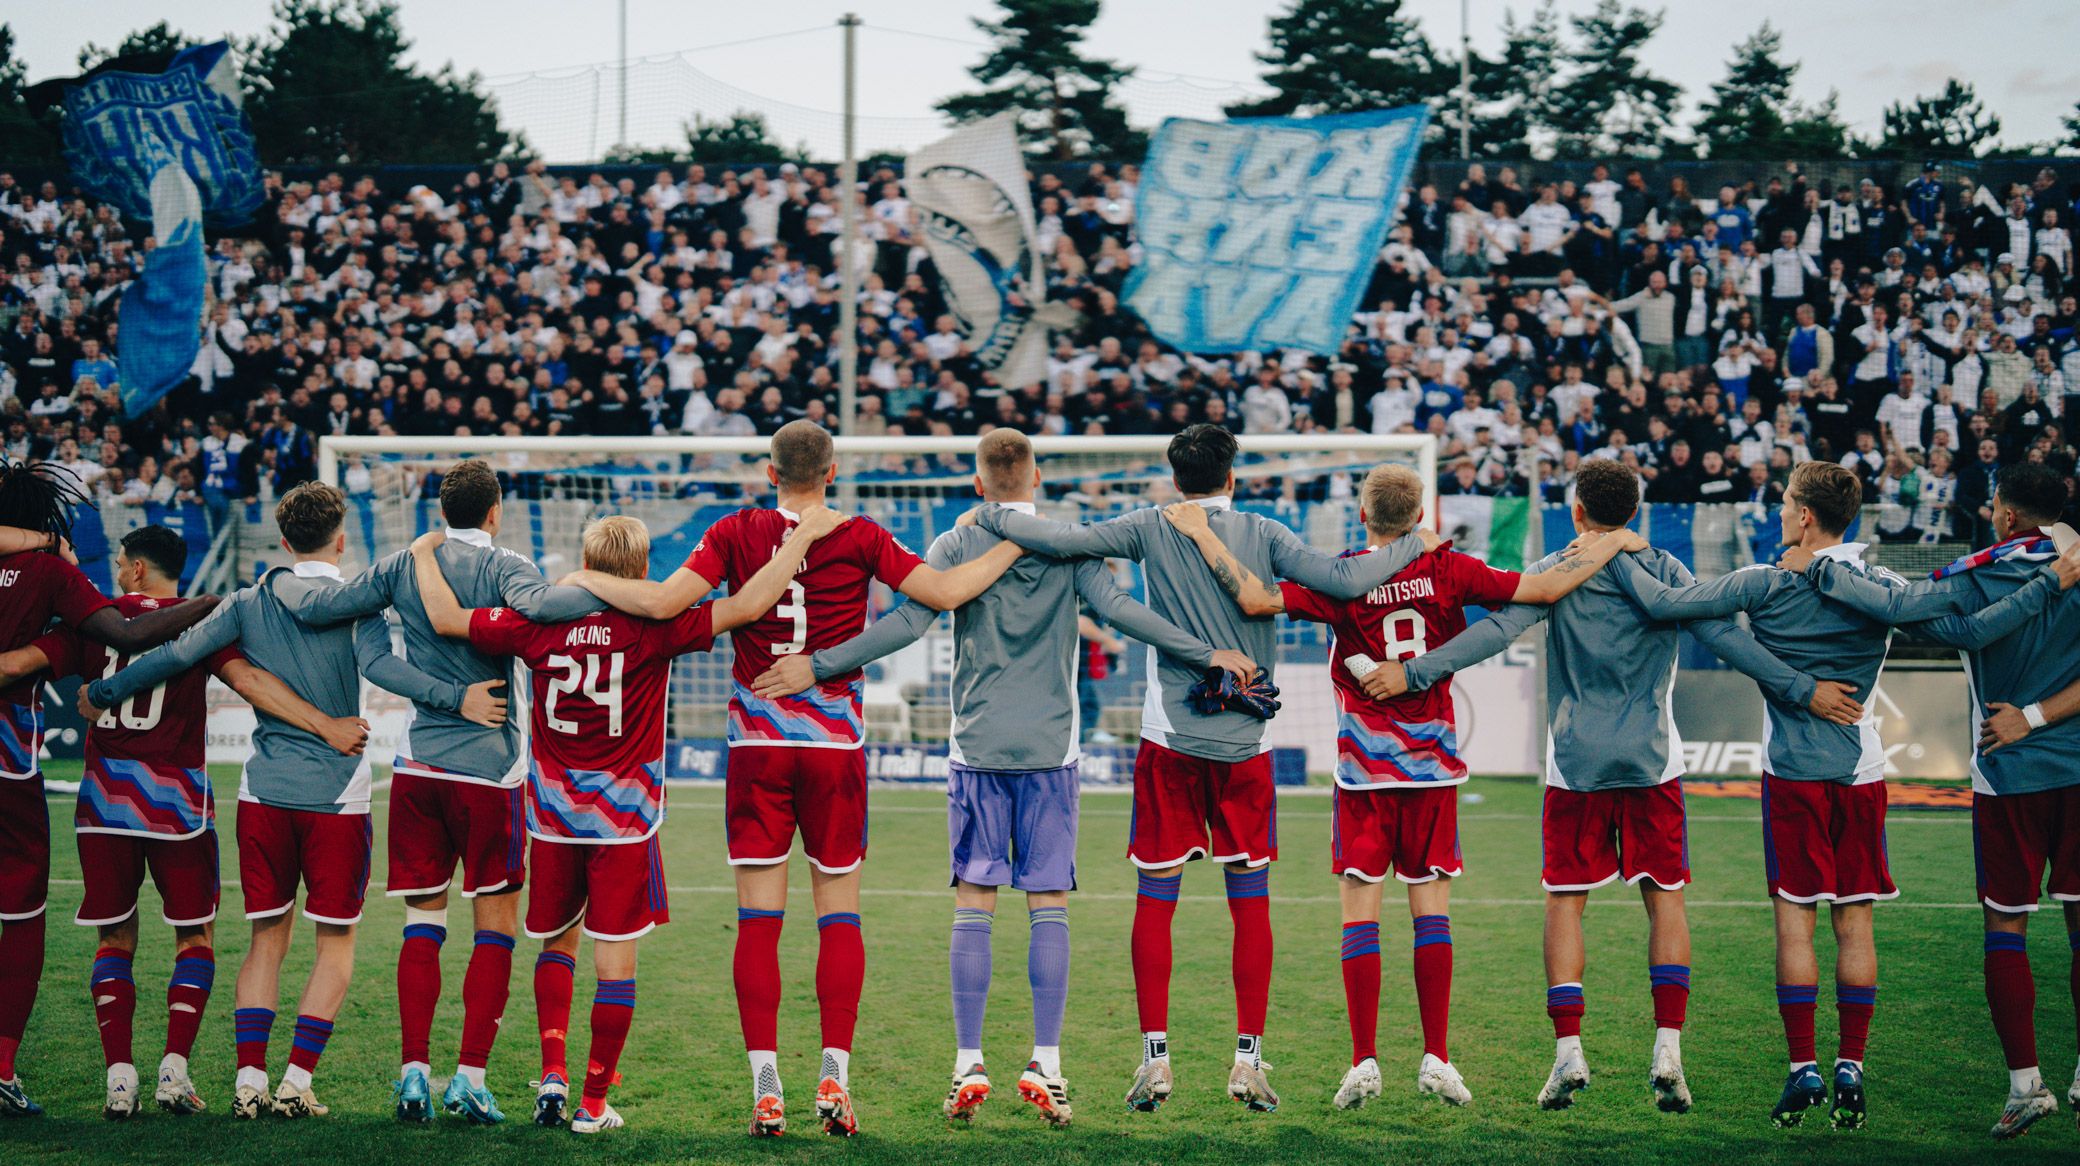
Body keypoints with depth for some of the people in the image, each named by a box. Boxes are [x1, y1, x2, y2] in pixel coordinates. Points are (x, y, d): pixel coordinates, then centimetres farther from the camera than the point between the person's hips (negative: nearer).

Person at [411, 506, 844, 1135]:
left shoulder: (542, 625, -3)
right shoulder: (656, 629, -10)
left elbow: (446, 617, 3)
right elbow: (747, 605, -15)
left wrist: (425, 553, 20)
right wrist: (804, 535, -8)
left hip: (553, 816, 3)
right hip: (623, 820, -3)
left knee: (557, 942, 21)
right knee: (615, 959, 3)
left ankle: (553, 1065, 6)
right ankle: (594, 1101, 4)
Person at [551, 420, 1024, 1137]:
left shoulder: (737, 534, -1)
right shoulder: (860, 539, -3)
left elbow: (664, 603, -10)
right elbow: (944, 593, -6)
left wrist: (586, 580, 5)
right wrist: (1013, 545, 8)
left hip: (757, 742, 0)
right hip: (836, 741, 0)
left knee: (758, 919, 1)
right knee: (839, 913, 7)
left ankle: (765, 1089, -4)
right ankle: (834, 1081, 0)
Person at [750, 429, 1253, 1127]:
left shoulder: (957, 546, 0)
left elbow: (908, 623, -9)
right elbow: (1118, 610, -7)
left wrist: (818, 667, -8)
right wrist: (1209, 655, -6)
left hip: (977, 748, 0)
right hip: (1051, 749, 0)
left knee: (973, 906, 3)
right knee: (1050, 906, 3)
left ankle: (968, 1067, 0)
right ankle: (1046, 1067, 0)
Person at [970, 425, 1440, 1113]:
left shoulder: (1152, 530, 1)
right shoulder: (1261, 535, 0)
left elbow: (1061, 540, -5)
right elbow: (1344, 581, -9)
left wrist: (986, 516, 10)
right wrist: (1412, 546, 6)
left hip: (1168, 739, 0)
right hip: (1245, 742, 0)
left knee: (1155, 901, 5)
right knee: (1250, 903, 5)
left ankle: (1155, 1057, 1)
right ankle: (1248, 1059, 2)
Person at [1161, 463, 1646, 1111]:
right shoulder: (1448, 572, -4)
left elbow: (1255, 597, -21)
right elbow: (1546, 587, -7)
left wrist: (1203, 533, -11)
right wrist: (1612, 544, 7)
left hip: (1363, 767, -2)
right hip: (1433, 765, 2)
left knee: (1360, 910, 1)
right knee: (1431, 908, 6)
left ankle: (1364, 1062, -4)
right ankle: (1436, 1058, 3)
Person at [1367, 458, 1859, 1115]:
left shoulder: (1554, 574, -3)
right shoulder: (1662, 573, 1)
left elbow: (1495, 631, -14)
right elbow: (1725, 640, -6)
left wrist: (1414, 673, -15)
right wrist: (1802, 690, -5)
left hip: (1576, 764, -1)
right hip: (1653, 763, 1)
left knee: (1564, 902, 6)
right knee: (1665, 899, 8)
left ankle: (1568, 1053, -2)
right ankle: (1668, 1050, -2)